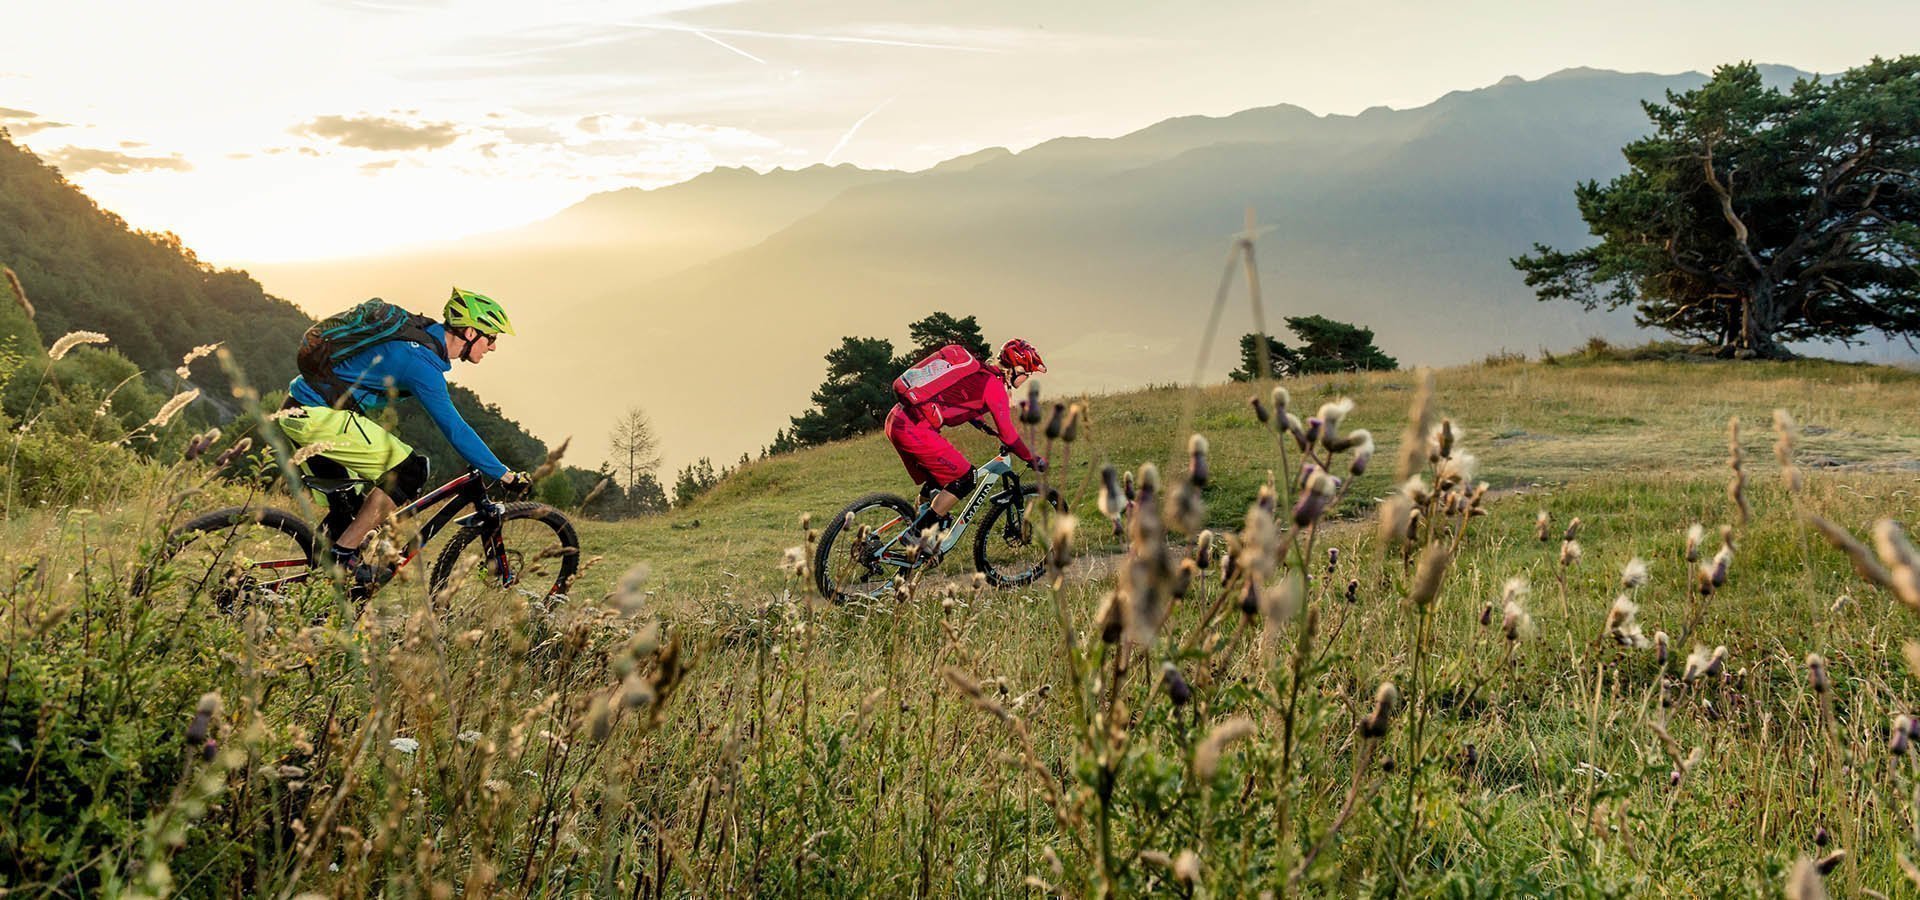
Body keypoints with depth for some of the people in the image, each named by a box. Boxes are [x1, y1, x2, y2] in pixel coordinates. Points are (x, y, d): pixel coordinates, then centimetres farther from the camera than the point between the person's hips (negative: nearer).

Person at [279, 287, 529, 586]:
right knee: (408, 471, -12)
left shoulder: (424, 334, 9)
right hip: (318, 415, -10)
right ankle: (343, 556, -8)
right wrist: (504, 475, -16)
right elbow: (454, 429, -21)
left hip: (300, 410, 10)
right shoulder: (421, 361, -20)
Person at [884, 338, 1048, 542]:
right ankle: (916, 533, -1)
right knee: (964, 479, -3)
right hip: (915, 429, -10)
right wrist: (1032, 460, 6)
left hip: (897, 419, 10)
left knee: (938, 476, 25)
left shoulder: (978, 371, 20)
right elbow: (1007, 434, -6)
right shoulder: (994, 385, -6)